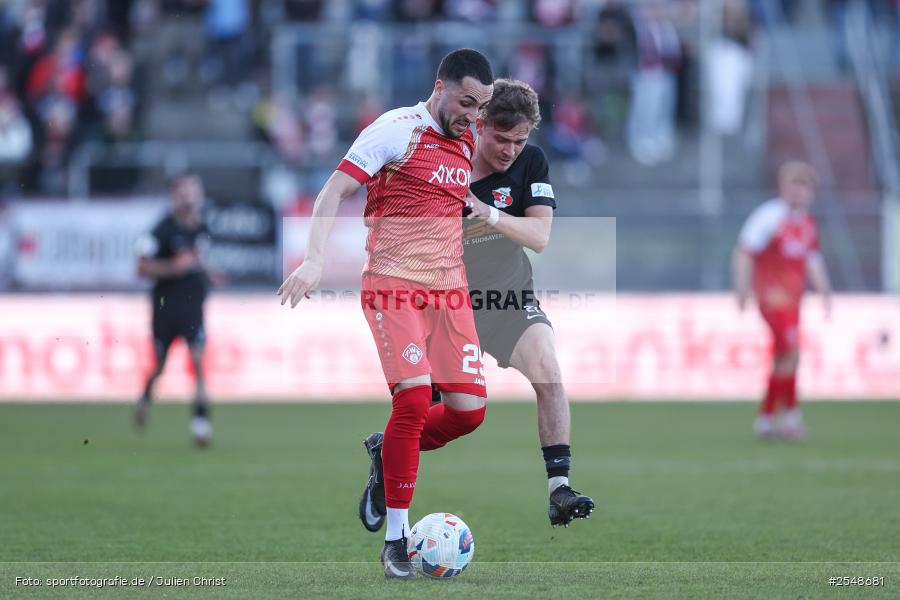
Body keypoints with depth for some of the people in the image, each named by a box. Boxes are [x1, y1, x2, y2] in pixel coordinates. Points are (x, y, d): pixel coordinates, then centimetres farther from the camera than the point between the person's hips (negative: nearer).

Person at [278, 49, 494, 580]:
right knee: (414, 399, -19)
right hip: (394, 287, -7)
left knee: (469, 408, -4)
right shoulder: (396, 129, -7)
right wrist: (315, 259, -22)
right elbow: (334, 192, -11)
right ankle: (396, 539, -9)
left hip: (451, 291, 7)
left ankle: (388, 452, 26)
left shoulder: (467, 144, 14)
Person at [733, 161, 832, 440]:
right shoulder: (768, 216, -11)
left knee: (783, 359, 10)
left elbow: (813, 262, 21)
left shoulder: (808, 223, 13)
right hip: (772, 294, -8)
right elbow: (744, 253, -10)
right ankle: (791, 414, -11)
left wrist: (825, 293, 13)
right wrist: (743, 291, -13)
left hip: (793, 298, 8)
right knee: (790, 352, -16)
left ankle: (765, 419, 18)